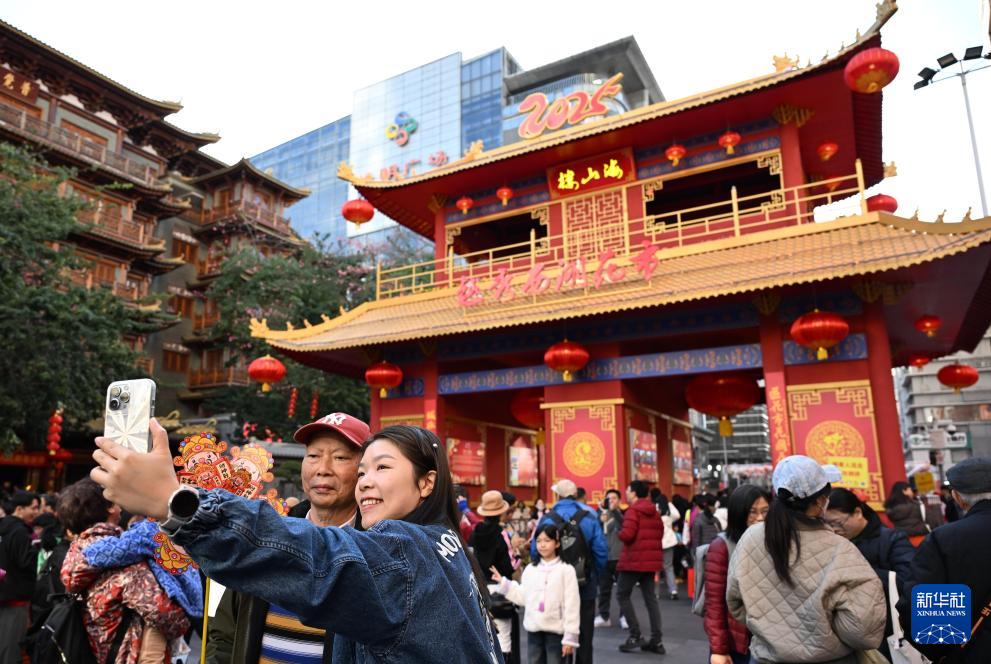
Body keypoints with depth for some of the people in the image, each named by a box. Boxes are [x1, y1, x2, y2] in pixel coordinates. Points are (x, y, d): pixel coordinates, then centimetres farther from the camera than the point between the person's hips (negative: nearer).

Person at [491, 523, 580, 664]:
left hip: (556, 630, -5)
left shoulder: (566, 570, -9)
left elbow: (571, 605, -10)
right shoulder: (530, 569, 6)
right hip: (534, 629, 5)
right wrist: (503, 582, 8)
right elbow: (523, 597, 8)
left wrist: (570, 637, -12)